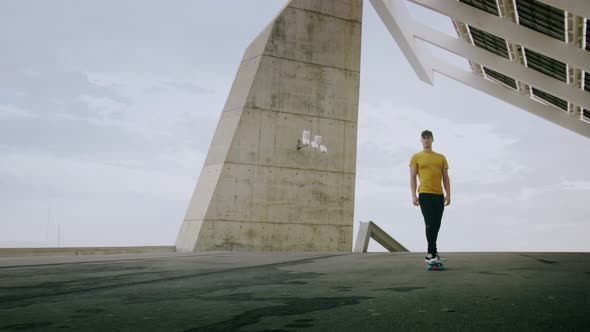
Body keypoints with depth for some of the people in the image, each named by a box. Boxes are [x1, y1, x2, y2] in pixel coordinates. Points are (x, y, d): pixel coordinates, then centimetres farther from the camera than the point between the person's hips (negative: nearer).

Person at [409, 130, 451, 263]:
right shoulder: (416, 157, 5)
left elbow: (445, 177, 13)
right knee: (430, 224, -12)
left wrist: (448, 194, 3)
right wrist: (414, 195, -9)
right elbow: (412, 177, 0)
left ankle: (430, 253, 16)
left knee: (436, 225, 6)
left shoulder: (441, 158, 15)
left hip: (439, 196, 5)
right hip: (425, 194, -4)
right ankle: (433, 253, -11)